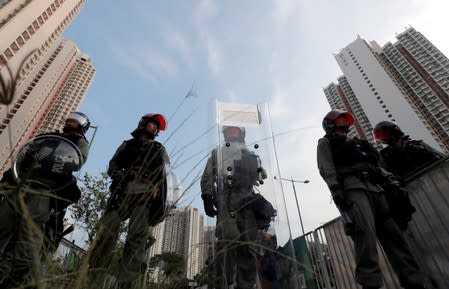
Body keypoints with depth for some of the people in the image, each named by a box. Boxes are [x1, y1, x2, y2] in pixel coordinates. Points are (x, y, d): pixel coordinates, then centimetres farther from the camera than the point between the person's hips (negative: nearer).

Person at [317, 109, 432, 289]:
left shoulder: (354, 142, 36)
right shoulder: (325, 143, 16)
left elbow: (374, 163, 28)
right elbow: (326, 168, -1)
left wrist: (390, 181, 12)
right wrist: (335, 189, -17)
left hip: (375, 187, 7)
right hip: (352, 187, -7)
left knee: (391, 232, -2)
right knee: (365, 229, -23)